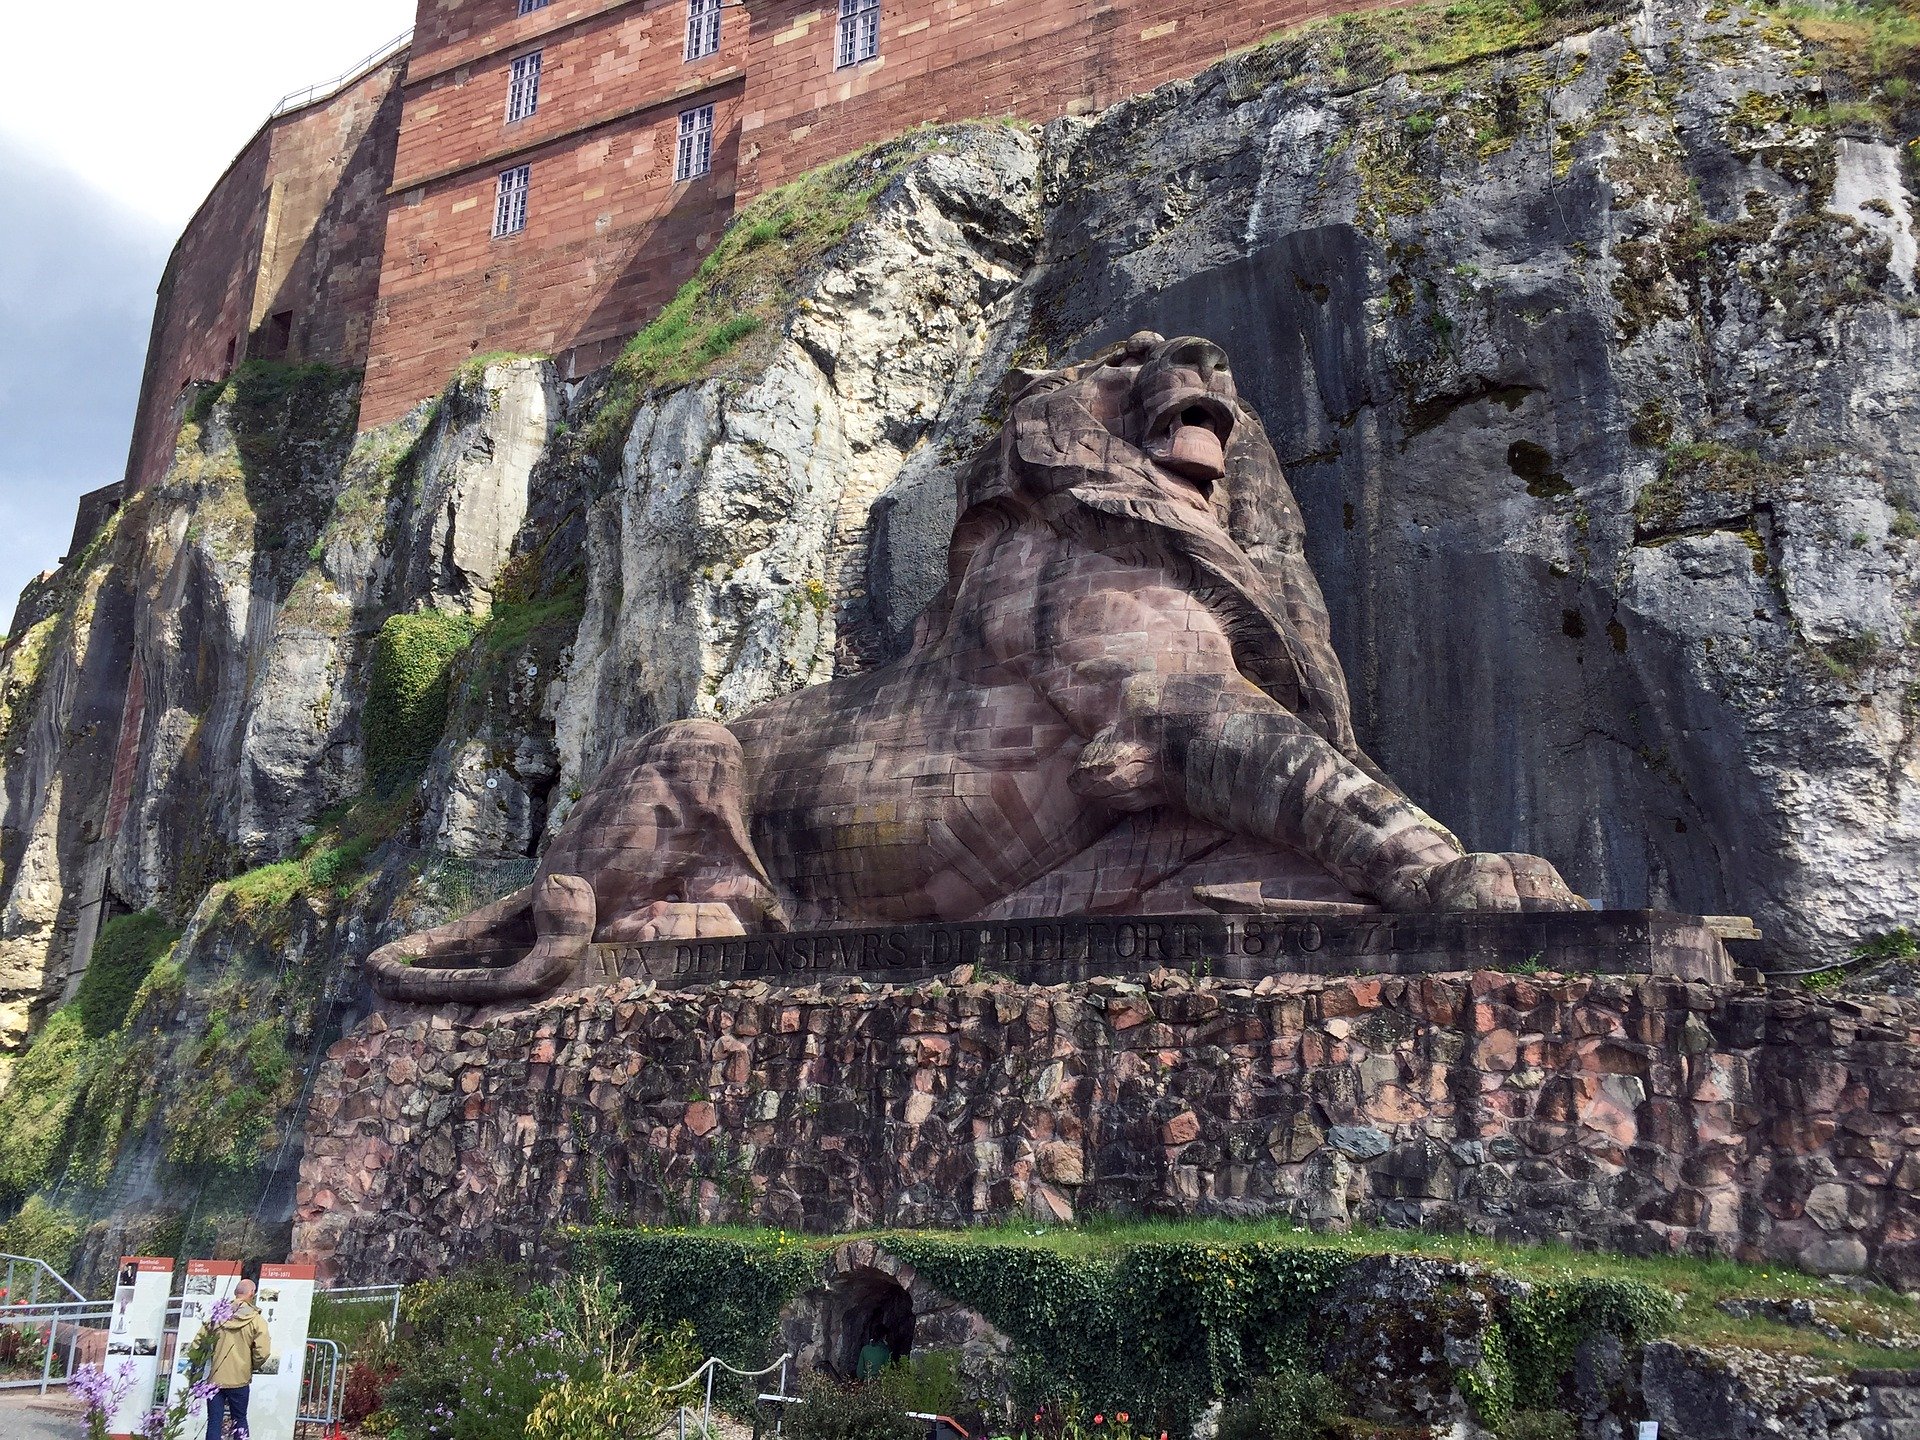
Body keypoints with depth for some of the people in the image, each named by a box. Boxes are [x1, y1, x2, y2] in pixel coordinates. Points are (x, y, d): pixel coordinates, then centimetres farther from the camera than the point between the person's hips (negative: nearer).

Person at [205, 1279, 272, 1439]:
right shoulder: (255, 1320, -8)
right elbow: (263, 1352, -14)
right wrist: (252, 1366, 7)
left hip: (215, 1378, 2)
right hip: (239, 1379, -1)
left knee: (214, 1422, 6)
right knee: (240, 1421, 13)